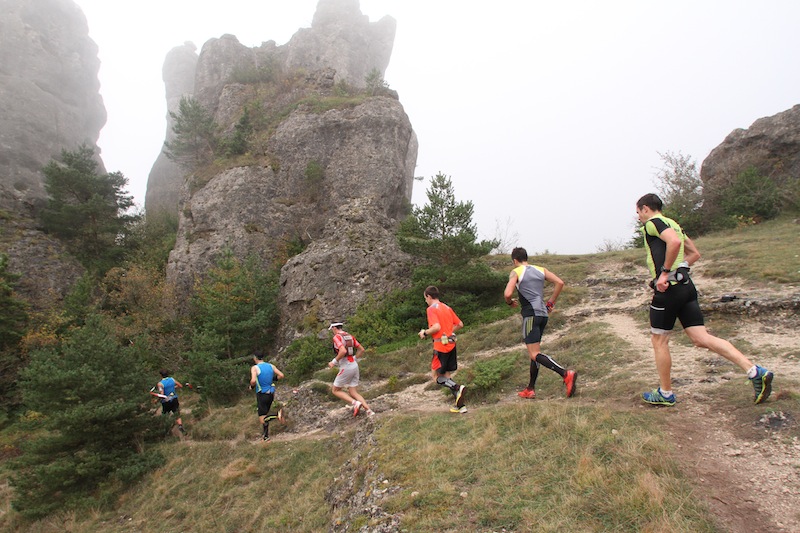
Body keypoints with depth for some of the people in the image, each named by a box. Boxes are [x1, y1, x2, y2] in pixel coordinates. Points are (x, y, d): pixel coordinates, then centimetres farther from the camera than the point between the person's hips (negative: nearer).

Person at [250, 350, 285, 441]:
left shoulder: (255, 368, -13)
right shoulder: (271, 366, 2)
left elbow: (253, 381, -28)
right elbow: (281, 375, -3)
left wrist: (251, 386, -7)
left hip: (262, 395, -6)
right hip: (271, 394, 6)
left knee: (262, 420, -4)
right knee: (265, 416, 21)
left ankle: (278, 414, -27)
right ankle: (266, 437, 25)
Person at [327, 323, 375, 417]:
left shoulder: (336, 337, -11)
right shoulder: (350, 336, 14)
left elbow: (343, 351, -27)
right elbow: (362, 350, 14)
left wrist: (334, 362, -15)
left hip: (346, 368, -8)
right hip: (354, 366, 8)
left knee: (335, 390, 9)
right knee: (353, 393, 11)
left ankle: (355, 403, -10)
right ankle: (369, 410, -5)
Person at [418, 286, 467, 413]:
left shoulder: (431, 309, -10)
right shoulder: (447, 308, 14)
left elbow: (437, 327, -22)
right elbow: (460, 324, 14)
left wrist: (425, 333, -7)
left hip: (441, 346, -8)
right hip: (452, 344, 8)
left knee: (437, 377, 4)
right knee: (447, 376, 13)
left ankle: (458, 388, -18)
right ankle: (460, 405, 9)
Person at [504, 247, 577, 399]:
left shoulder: (516, 272, -2)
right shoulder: (540, 270, 15)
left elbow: (507, 294, -15)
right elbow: (560, 282, 6)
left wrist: (510, 302, 7)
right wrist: (551, 302, 13)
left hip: (531, 315, -7)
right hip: (543, 314, 7)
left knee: (535, 354, -10)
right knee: (534, 352, 15)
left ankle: (566, 374, -27)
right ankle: (530, 390, 20)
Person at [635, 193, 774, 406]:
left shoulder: (653, 223, -6)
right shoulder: (672, 224, 22)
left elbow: (674, 242, -26)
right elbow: (694, 253, 27)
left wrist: (665, 272, -21)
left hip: (669, 287, -9)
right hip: (685, 285, 9)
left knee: (659, 340, 5)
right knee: (702, 338, 5)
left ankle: (665, 393, 15)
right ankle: (755, 372, -3)